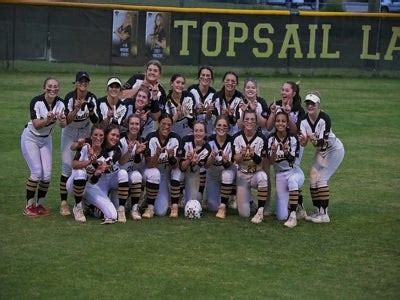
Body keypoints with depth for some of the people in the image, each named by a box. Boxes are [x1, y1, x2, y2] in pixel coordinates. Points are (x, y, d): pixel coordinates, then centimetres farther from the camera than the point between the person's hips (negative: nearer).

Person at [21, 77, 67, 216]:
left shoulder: (60, 103, -11)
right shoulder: (36, 101, -23)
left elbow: (64, 125, -25)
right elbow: (36, 124, -29)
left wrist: (62, 120, -47)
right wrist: (48, 119, -47)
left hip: (46, 139, 5)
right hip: (30, 138, -5)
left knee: (47, 174, -1)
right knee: (37, 172, -13)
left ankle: (40, 204, 15)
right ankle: (29, 206, -2)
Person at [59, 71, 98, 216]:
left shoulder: (92, 98, -16)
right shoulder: (69, 97, -23)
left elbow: (95, 121, -18)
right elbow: (66, 121, -27)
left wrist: (91, 110, -36)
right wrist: (76, 109, -42)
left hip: (85, 132, 3)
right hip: (69, 132, -3)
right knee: (67, 166, -10)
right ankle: (63, 203, -7)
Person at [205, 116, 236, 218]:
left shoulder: (231, 141, -19)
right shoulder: (210, 140, -17)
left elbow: (228, 165, -21)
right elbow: (207, 165, -20)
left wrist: (226, 161, -44)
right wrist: (211, 157, -41)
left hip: (227, 170, -1)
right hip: (213, 172, 1)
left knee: (227, 175, -38)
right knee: (213, 206, -10)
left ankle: (223, 206, -21)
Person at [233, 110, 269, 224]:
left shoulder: (261, 138, -11)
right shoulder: (237, 137, -7)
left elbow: (260, 161, -13)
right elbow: (236, 160, -9)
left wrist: (253, 154, -34)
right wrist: (242, 154, -31)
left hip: (256, 173, -1)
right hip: (242, 175, 1)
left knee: (262, 177, -41)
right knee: (244, 214, -8)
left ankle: (260, 211, -26)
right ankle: (248, 200, 30)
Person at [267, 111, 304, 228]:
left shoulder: (293, 138, -10)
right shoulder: (271, 139, -6)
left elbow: (292, 159, -18)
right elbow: (271, 161, -13)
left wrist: (286, 152, -39)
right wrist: (274, 152, -33)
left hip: (295, 172, -1)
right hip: (280, 175, 2)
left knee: (292, 180, -43)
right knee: (282, 216, -8)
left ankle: (293, 216, -32)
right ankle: (287, 203, 29)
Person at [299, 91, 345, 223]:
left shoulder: (325, 118, -29)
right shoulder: (304, 120, -13)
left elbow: (323, 141, -34)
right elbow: (303, 142, -22)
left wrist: (314, 141, -53)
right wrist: (303, 140, -44)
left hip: (334, 149, -7)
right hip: (320, 150, 7)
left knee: (321, 178, -14)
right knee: (313, 178, 2)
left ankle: (324, 214, -11)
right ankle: (318, 212, 13)